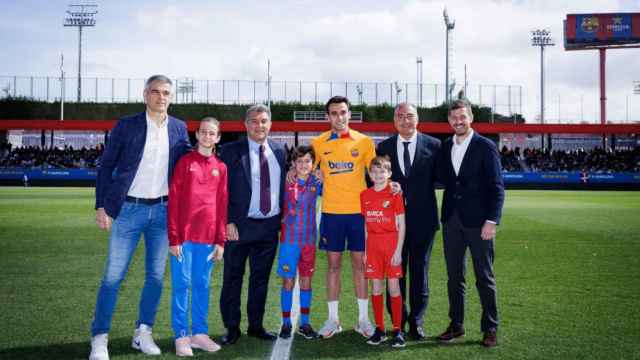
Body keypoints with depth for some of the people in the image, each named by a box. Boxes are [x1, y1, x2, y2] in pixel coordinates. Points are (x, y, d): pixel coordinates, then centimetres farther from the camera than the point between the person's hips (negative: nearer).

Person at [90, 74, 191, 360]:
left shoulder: (179, 128, 5)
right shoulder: (126, 126, -3)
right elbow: (105, 167, -1)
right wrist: (101, 206, -7)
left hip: (163, 210, 3)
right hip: (128, 209, -3)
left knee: (156, 275, 9)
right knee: (113, 276, 0)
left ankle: (143, 334, 23)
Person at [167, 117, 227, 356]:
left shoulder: (220, 167, 9)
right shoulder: (185, 162, 0)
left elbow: (222, 205, 8)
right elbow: (174, 200, -3)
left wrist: (221, 240, 4)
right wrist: (174, 237, -8)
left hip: (208, 237, 3)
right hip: (184, 236, -3)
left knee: (202, 285, 10)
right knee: (182, 284, 2)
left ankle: (199, 333, 20)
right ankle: (181, 336, 11)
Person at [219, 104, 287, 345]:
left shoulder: (279, 151, 10)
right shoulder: (231, 151, -3)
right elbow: (223, 189, -6)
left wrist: (283, 220, 7)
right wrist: (228, 222, -12)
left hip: (270, 226, 4)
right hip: (240, 225, -3)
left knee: (261, 279, 13)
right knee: (233, 279, 5)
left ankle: (256, 326, 26)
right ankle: (232, 327, 19)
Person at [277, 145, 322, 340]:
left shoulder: (316, 183, 1)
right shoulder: (286, 182, -4)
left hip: (309, 239, 2)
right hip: (289, 239, -2)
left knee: (306, 280, 9)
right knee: (288, 281, 3)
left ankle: (304, 323, 20)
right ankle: (286, 323, 15)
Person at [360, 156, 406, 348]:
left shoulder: (395, 193, -4)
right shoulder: (365, 195, 6)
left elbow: (401, 225, -4)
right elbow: (366, 225, 10)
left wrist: (398, 251, -10)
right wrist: (365, 250, 7)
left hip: (391, 242, -3)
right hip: (372, 244, 3)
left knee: (394, 287, 1)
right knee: (376, 288, 7)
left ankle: (397, 330, 11)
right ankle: (379, 329, 17)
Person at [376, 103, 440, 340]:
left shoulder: (433, 145, 0)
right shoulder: (384, 147, 5)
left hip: (422, 219, -1)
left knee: (419, 272, 7)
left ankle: (416, 321, 21)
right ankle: (397, 319, 23)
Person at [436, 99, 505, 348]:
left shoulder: (486, 147, -5)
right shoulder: (445, 147, 10)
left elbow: (497, 187, -8)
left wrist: (492, 221, -15)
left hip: (478, 221, -4)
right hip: (451, 220, 5)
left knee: (484, 277, 5)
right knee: (454, 276, 11)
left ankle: (490, 329, 17)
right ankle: (456, 325, 22)